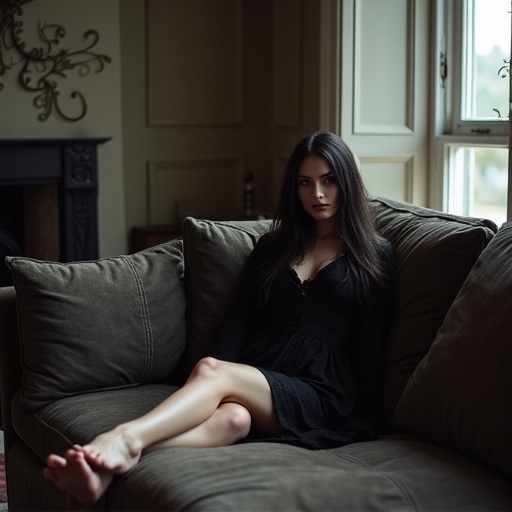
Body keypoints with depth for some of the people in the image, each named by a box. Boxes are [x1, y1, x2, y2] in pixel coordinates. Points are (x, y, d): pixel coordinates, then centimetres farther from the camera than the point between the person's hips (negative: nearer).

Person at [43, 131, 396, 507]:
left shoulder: (375, 256, 10)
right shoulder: (273, 246, 20)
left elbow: (370, 345, 3)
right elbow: (239, 320, 10)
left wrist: (363, 425, -7)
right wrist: (203, 390, -6)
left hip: (317, 392, -2)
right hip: (252, 377, 2)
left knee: (212, 370, -33)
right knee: (232, 417, -37)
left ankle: (127, 438, -56)